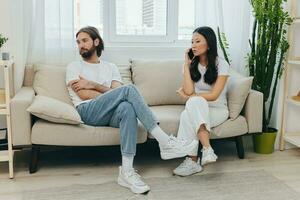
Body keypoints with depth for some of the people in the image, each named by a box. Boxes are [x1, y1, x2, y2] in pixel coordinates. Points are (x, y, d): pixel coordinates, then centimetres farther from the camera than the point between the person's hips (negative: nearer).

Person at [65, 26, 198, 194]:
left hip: (110, 114, 3)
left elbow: (116, 92, 6)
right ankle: (165, 142, -32)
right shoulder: (74, 67, 17)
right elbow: (84, 95, 0)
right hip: (89, 112, -3)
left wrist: (93, 84, -2)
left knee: (127, 108, -38)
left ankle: (127, 171, -42)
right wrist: (110, 94, -2)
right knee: (129, 89, -28)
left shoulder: (111, 67, 24)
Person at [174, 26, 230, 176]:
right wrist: (186, 65, -8)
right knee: (191, 108, -33)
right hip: (197, 109, 3)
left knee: (194, 103, -35)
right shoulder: (192, 65, 4)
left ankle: (192, 161, -35)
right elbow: (188, 90, -11)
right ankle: (207, 149, -40)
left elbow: (213, 95, -15)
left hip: (217, 110, -3)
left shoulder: (221, 65, -7)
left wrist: (189, 96, -10)